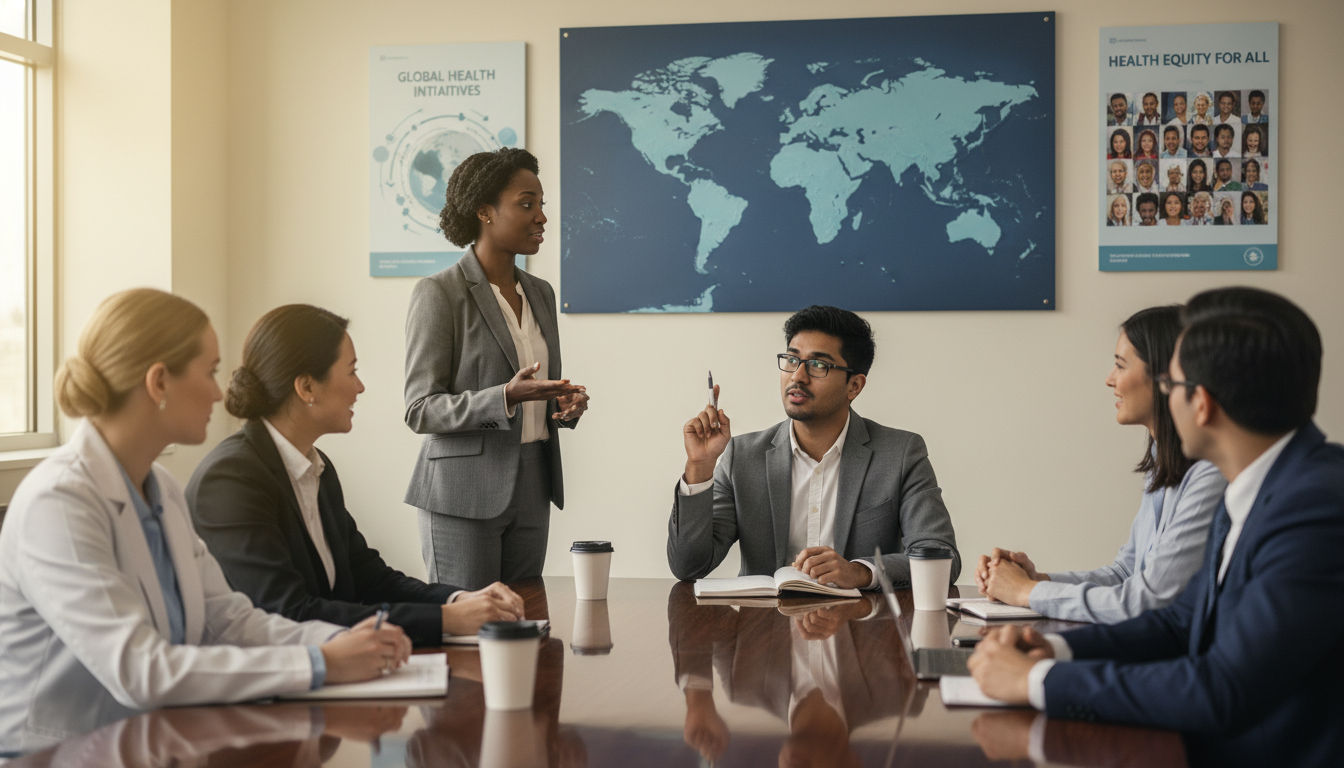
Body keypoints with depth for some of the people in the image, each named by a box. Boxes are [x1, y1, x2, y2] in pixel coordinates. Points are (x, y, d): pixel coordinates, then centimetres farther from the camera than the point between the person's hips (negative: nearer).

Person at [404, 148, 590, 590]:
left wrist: (566, 403, -1)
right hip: (465, 491, -6)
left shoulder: (540, 293, 14)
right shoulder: (438, 294, -8)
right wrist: (505, 397, -24)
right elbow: (421, 411, -11)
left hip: (532, 488, 6)